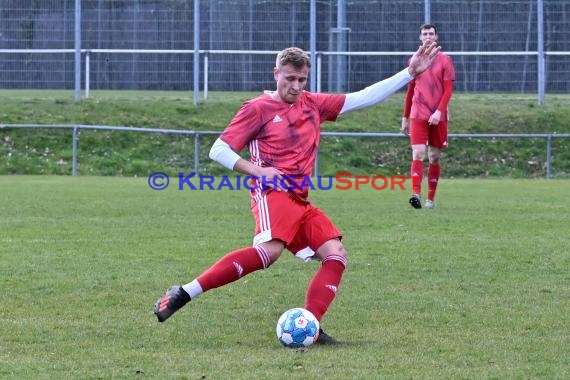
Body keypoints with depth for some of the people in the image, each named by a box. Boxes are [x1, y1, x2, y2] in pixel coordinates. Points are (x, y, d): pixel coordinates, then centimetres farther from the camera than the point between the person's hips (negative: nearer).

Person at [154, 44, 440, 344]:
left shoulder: (313, 105, 17)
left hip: (301, 201, 8)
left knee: (336, 255, -9)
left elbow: (363, 98, 17)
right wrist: (257, 170, -16)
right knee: (270, 250, -33)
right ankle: (183, 294, -33)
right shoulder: (258, 109, 1)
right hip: (273, 193, -8)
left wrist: (410, 73, 12)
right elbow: (219, 150, -1)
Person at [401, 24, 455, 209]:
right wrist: (405, 118, 15)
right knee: (418, 154, -14)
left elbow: (448, 90, -4)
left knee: (434, 157, 5)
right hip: (418, 115, 1)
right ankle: (416, 194, -23)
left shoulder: (444, 60, 2)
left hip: (438, 117, -1)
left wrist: (439, 111, -17)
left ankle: (431, 199, 13)